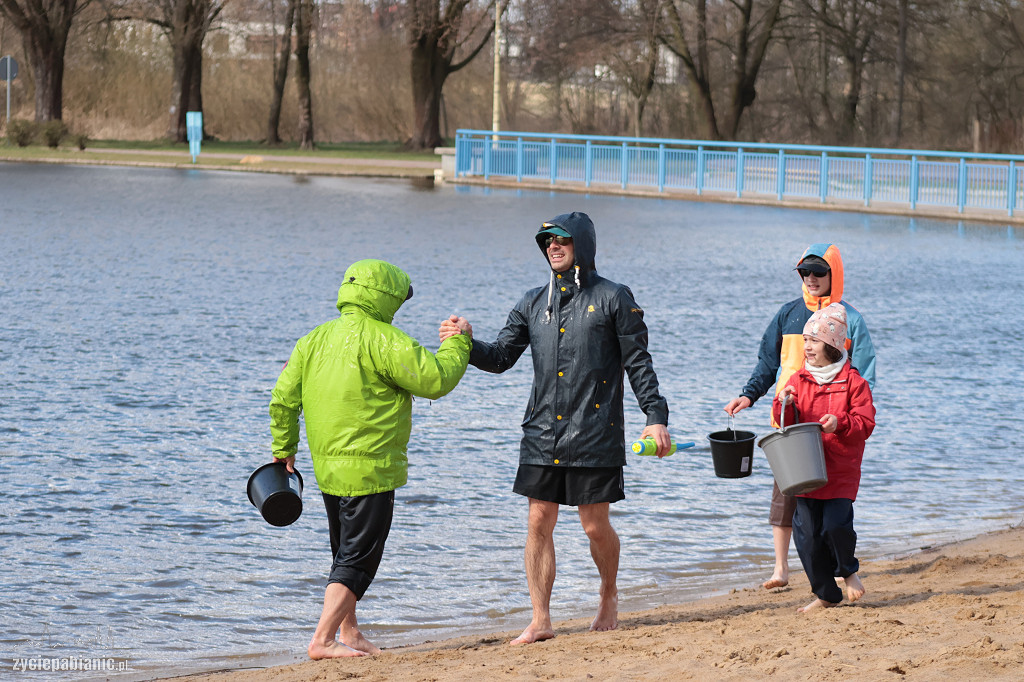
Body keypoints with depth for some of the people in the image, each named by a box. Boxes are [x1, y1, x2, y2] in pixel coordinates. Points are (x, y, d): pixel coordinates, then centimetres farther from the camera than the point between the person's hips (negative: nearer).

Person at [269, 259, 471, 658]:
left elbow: (283, 400, 10)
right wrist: (457, 344, 2)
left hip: (328, 469, 8)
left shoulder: (314, 340, 9)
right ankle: (323, 640, -12)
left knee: (347, 554, 21)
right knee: (357, 560, -4)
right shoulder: (383, 341, -14)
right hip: (369, 471, -8)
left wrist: (284, 449, 20)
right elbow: (436, 379, -14)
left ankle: (348, 633, 31)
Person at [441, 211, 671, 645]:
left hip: (594, 436, -4)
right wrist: (466, 343, -7)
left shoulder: (613, 299, 0)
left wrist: (655, 417, -8)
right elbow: (501, 357, 12)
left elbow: (638, 364, -1)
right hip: (542, 435, 4)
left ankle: (609, 596, 29)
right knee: (539, 521, 0)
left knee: (595, 525, 1)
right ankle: (540, 621, 3)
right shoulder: (534, 303, 12)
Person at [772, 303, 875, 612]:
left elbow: (865, 422, -7)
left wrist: (840, 423, -24)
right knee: (807, 533, 1)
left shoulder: (852, 381, -2)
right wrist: (783, 405, -14)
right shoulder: (798, 381, 10)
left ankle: (848, 571, 14)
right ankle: (826, 594, 16)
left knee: (836, 524, -18)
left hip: (841, 472, -4)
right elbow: (787, 422, 8)